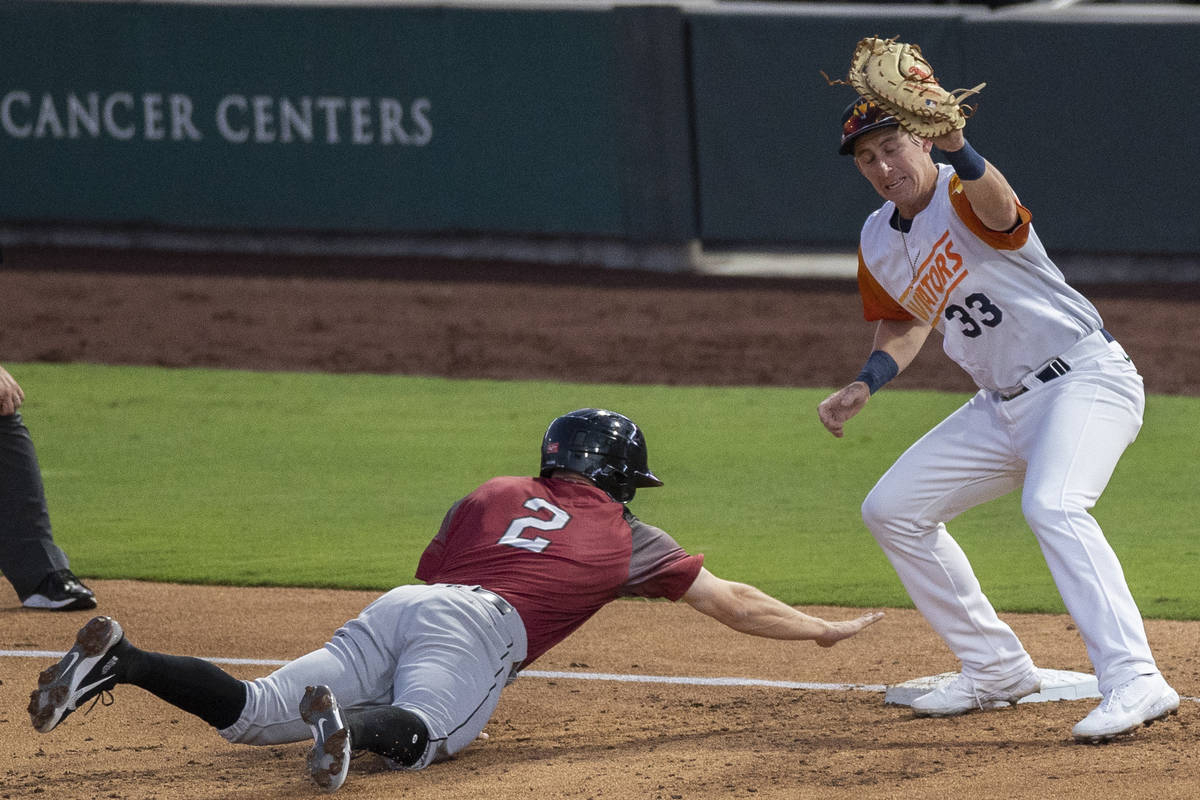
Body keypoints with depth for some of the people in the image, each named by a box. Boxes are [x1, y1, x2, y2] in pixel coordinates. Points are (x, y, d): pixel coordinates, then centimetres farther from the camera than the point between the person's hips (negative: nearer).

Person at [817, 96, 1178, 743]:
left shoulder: (962, 199, -20)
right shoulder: (878, 242, 5)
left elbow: (999, 209, -47)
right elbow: (907, 320, 22)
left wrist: (958, 150, -67)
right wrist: (861, 388, 4)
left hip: (1087, 379, -9)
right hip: (1004, 406, 10)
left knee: (1050, 505, -34)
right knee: (892, 509, 11)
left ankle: (1134, 682, -41)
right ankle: (996, 669, 19)